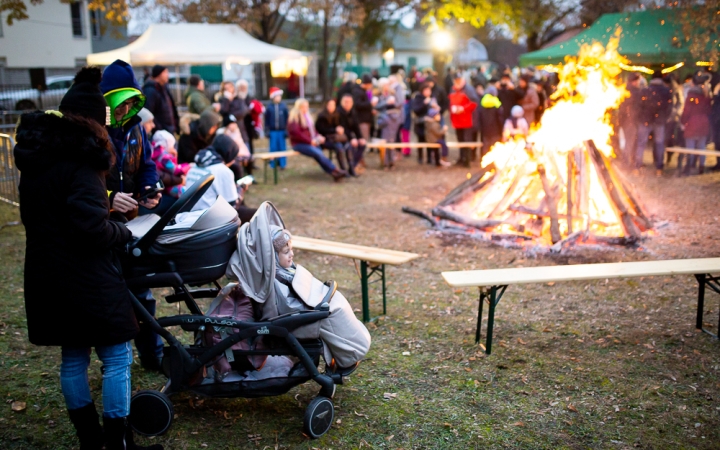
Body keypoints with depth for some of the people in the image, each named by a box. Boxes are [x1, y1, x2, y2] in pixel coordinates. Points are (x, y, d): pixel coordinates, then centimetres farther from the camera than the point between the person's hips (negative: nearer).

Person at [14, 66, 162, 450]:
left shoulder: (35, 157, 9)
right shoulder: (82, 160, -16)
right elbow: (91, 228, -24)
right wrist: (124, 233, -5)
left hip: (46, 274, 8)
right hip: (86, 277, -8)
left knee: (73, 357, 16)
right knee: (116, 358, 1)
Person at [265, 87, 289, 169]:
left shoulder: (283, 107, -1)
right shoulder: (269, 108, -2)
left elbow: (287, 119, 3)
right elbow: (267, 120, 4)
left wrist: (286, 129, 1)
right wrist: (268, 130, 2)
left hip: (282, 131, 0)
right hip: (273, 131, 0)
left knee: (282, 148, 4)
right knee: (273, 148, 4)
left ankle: (282, 164, 13)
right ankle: (273, 164, 13)